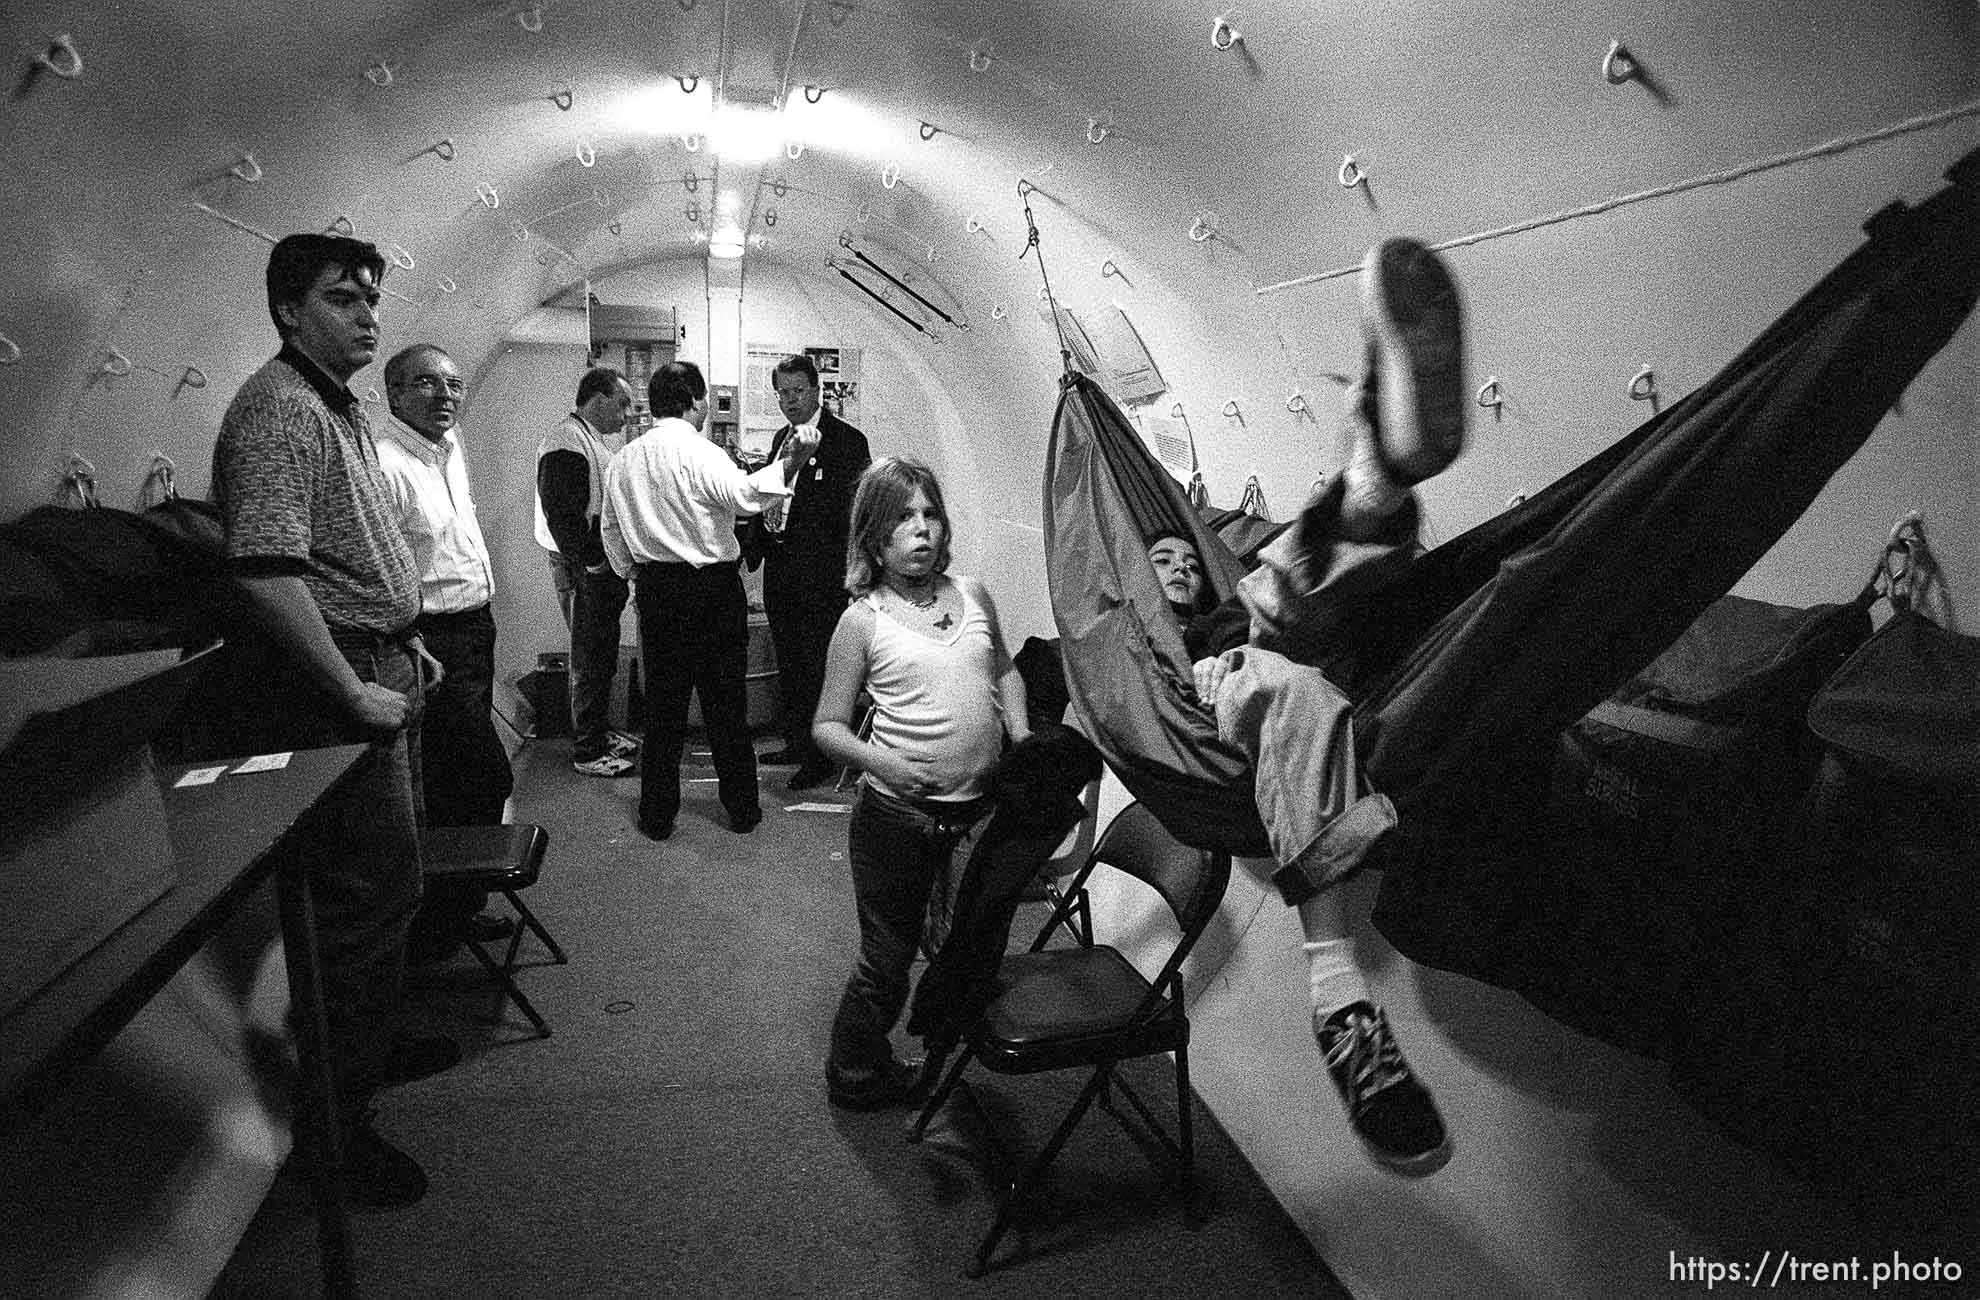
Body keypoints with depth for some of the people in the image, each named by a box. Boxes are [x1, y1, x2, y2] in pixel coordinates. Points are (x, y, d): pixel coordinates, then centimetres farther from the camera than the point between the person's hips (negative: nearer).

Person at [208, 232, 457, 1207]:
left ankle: (374, 1044, 39)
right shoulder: (278, 408, -18)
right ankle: (337, 1121, 14)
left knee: (388, 881, 21)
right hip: (334, 689, -10)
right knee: (366, 897, -2)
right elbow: (266, 572, -28)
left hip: (380, 670, 10)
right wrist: (356, 692, -23)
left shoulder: (339, 406, 16)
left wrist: (402, 639, 19)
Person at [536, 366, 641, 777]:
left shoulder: (603, 439, 14)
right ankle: (587, 751, 10)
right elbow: (561, 516, -24)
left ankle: (600, 732, 31)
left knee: (604, 657, 18)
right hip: (584, 570, -9)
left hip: (606, 566, 9)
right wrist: (594, 562, -20)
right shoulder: (566, 443, -17)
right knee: (589, 661, -1)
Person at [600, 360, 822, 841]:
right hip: (712, 588, -5)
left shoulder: (623, 460, 9)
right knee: (726, 702, 6)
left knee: (663, 702, 12)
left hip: (656, 590, 5)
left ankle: (657, 814, 18)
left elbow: (610, 529, 16)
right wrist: (790, 463, -36)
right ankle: (742, 809, 17)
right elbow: (743, 494, -31)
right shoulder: (698, 453, -13)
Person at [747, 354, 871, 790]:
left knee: (819, 665, -1)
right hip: (779, 566, 8)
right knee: (788, 665, 16)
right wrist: (757, 543, 5)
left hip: (820, 574, -8)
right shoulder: (781, 438, 15)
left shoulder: (847, 440, -8)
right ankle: (796, 743, 29)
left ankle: (821, 756, 9)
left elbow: (855, 509, -11)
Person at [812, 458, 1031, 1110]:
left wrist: (1019, 729, 3)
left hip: (980, 808, 5)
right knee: (887, 958, 10)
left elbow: (1004, 670, 20)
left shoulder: (972, 594, 3)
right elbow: (827, 725, -5)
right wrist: (880, 762, -23)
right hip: (899, 816, -4)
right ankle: (855, 1075, 34)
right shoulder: (863, 620, -8)